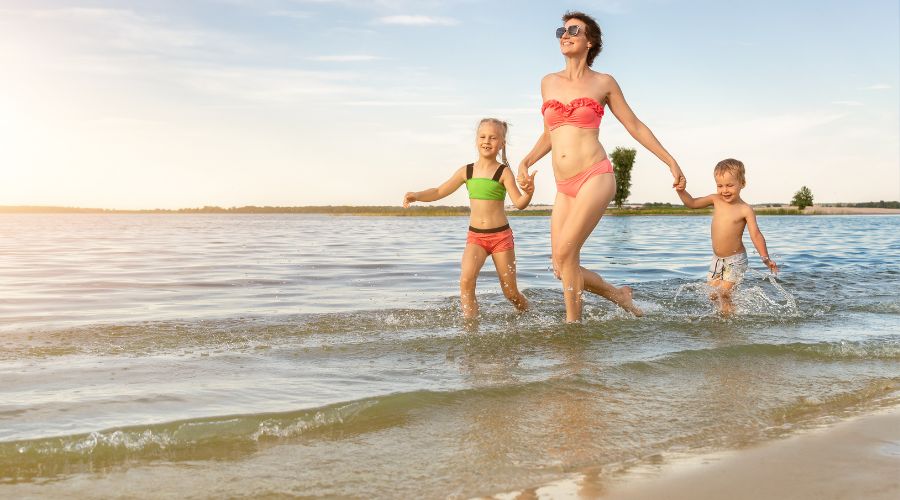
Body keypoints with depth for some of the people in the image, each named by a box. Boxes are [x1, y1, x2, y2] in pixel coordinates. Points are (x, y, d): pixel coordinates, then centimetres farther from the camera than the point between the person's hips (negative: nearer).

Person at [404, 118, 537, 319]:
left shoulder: (503, 172, -6)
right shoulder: (466, 171, 4)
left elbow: (519, 203, -15)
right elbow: (439, 192, 9)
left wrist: (528, 193, -37)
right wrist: (416, 195, -7)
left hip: (501, 235, -2)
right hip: (475, 236, 2)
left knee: (511, 293, 7)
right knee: (466, 280, -24)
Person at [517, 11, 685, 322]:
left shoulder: (603, 83, 6)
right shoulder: (549, 83, 16)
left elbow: (635, 127, 12)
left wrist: (671, 162, 12)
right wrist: (526, 162, 8)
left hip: (595, 178, -5)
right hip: (564, 188, 5)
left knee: (564, 253, -19)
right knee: (562, 268, 2)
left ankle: (573, 324, -5)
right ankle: (618, 295, 26)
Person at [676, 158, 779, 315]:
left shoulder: (745, 210, -15)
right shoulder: (715, 200, -1)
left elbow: (756, 235, -19)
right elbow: (692, 203, 7)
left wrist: (766, 258, -29)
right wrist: (681, 191, -11)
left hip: (735, 260, -6)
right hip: (717, 259, 6)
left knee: (722, 293, -13)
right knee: (713, 295, 8)